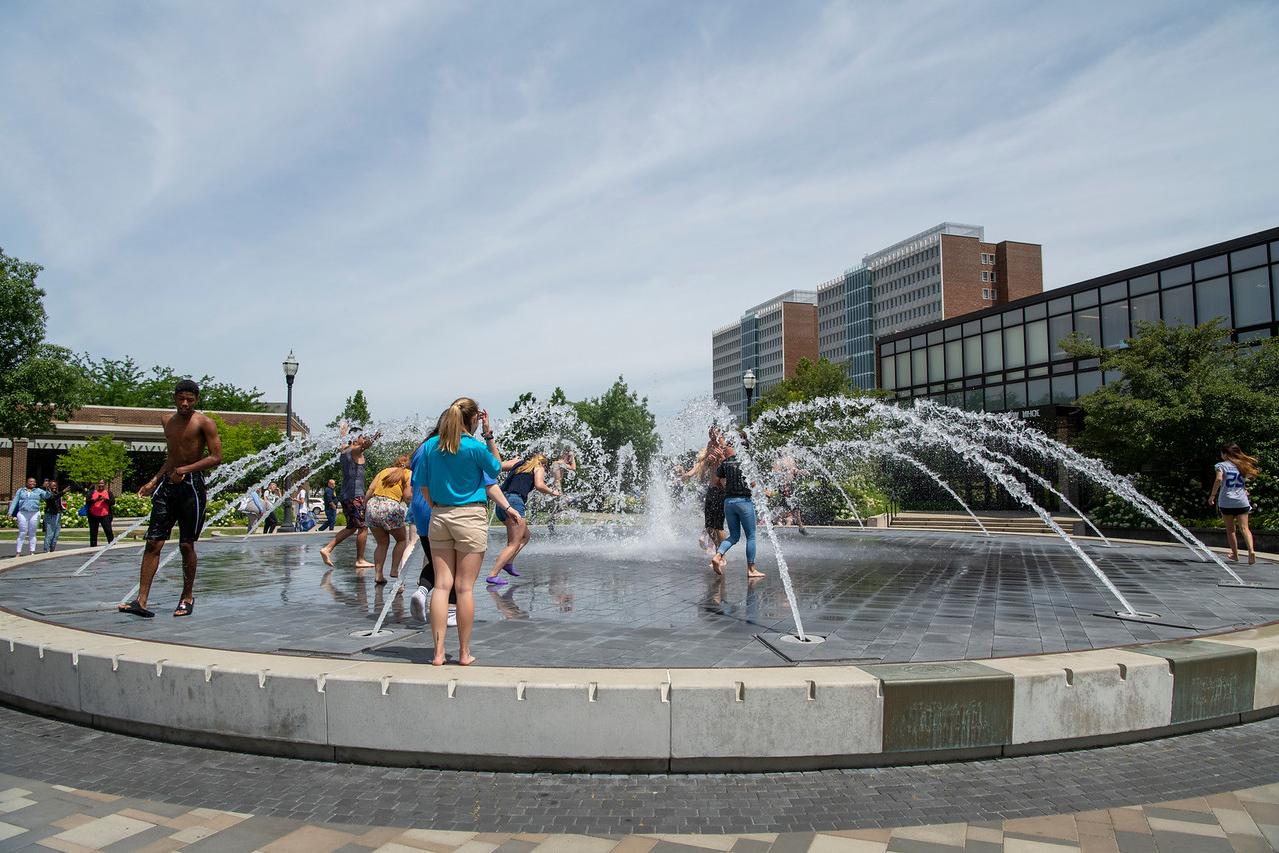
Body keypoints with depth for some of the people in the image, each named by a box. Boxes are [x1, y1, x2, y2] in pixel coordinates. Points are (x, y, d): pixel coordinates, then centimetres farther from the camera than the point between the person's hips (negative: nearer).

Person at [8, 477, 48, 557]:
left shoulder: (38, 491, 12)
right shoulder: (20, 491, 12)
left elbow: (47, 495, 0)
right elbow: (15, 501, 9)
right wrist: (10, 512, 1)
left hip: (34, 514, 0)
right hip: (22, 513, 0)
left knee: (32, 533, 3)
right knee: (22, 533, -3)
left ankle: (32, 551, 6)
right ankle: (18, 552, 2)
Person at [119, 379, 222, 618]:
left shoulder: (204, 423, -5)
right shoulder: (167, 421, 14)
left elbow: (216, 457, -12)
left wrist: (184, 470, -18)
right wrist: (154, 481, 20)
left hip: (192, 485, -5)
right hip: (167, 484, 5)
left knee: (186, 545, 1)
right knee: (153, 543, -3)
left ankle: (187, 598, 16)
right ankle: (141, 600, -3)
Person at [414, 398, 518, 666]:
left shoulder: (430, 446, 4)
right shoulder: (475, 447, -10)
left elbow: (423, 486, 8)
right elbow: (496, 468, 8)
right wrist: (489, 434, 7)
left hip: (439, 518, 4)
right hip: (471, 517, -4)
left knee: (441, 585, 6)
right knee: (465, 588, 2)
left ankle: (438, 652, 6)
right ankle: (464, 653, 11)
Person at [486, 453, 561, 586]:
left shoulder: (518, 462, 25)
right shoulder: (539, 468, 10)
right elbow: (539, 485, -6)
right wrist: (552, 492, 8)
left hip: (501, 502, 8)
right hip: (514, 500, -8)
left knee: (525, 536, 22)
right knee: (514, 544, -7)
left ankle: (508, 562, 9)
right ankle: (493, 575, -17)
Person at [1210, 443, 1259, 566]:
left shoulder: (1222, 465, -4)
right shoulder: (1243, 466, 10)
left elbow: (1219, 479, -18)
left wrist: (1212, 495, -11)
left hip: (1226, 501, -3)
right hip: (1242, 501, 3)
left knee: (1230, 529, 10)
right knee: (1244, 527, -2)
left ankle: (1235, 554, 16)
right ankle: (1251, 550, -23)